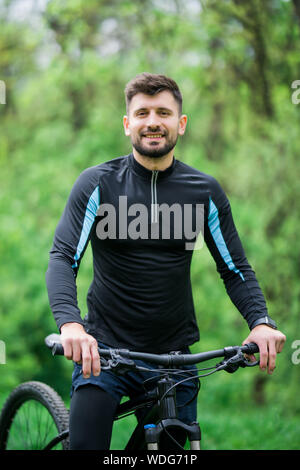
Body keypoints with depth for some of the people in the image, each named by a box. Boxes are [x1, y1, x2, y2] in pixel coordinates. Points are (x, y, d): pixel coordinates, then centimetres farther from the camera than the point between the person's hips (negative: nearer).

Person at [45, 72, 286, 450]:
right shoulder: (97, 184, -5)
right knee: (85, 443, -17)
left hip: (174, 354, 3)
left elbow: (235, 268, 5)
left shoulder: (206, 192, 2)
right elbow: (63, 258, -13)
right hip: (105, 348, -2)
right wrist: (70, 324, -33)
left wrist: (261, 322, -15)